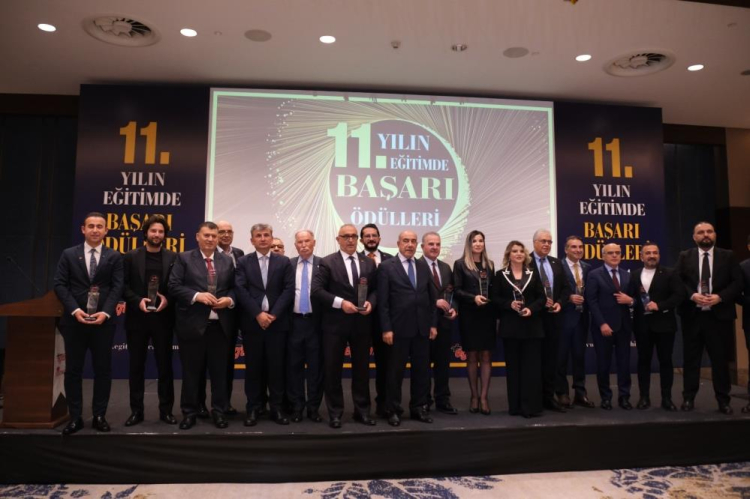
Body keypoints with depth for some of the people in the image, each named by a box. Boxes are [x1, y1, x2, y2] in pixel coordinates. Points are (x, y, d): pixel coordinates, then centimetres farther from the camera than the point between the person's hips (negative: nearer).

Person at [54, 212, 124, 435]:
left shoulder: (114, 257, 5)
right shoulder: (69, 254, 6)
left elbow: (117, 287, -2)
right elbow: (60, 285, 0)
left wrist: (105, 312, -15)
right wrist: (75, 310, -13)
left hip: (103, 321, 0)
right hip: (74, 320, 1)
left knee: (103, 369, 4)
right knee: (73, 369, 6)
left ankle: (99, 416, 15)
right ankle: (75, 417, 16)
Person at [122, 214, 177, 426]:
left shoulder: (173, 257, 4)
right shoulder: (131, 256, 5)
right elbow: (123, 285, 0)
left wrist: (168, 299, -13)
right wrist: (137, 301, -14)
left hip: (163, 318, 0)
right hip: (137, 317, 0)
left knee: (165, 364, 5)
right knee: (136, 365, 7)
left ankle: (166, 410, 14)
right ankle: (136, 410, 18)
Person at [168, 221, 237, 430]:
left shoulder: (227, 261, 11)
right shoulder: (184, 258, 2)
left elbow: (234, 287, 13)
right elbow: (174, 286, -6)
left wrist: (229, 300, -8)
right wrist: (197, 296, -18)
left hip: (220, 324, 2)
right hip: (192, 323, -2)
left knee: (219, 370, 9)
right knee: (191, 371, 8)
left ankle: (219, 411, 22)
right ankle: (189, 412, 22)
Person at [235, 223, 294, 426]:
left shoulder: (284, 262, 7)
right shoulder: (243, 262, 6)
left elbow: (289, 290, -1)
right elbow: (241, 290, -4)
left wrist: (273, 314, -11)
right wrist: (258, 314, -14)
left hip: (277, 322, 0)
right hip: (252, 322, 0)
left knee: (276, 366, 4)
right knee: (253, 366, 5)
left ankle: (276, 408, 15)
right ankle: (253, 408, 15)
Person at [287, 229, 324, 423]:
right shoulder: (288, 265, 6)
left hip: (315, 322, -2)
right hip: (294, 321, 2)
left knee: (316, 366, 6)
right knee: (294, 365, 8)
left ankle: (313, 407, 19)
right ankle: (297, 406, 21)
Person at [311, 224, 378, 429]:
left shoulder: (369, 263, 8)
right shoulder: (327, 263, -4)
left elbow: (376, 289, 10)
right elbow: (317, 290, -11)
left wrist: (371, 302, -10)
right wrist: (340, 302, -19)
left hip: (362, 323, 3)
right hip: (336, 324, -3)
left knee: (362, 368, 12)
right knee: (333, 369, 5)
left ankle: (362, 410, 25)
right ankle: (335, 412, 19)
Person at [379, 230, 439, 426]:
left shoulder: (424, 266, 10)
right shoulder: (386, 267, -5)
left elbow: (432, 296, 11)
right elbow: (383, 301, -8)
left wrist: (433, 324, 6)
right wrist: (386, 329, -12)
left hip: (422, 327, 5)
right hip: (399, 328, -4)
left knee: (422, 369, 11)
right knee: (396, 371, 6)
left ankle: (418, 408, 25)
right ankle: (394, 410, 19)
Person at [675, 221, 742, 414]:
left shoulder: (728, 256, 5)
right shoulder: (685, 256, 5)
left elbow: (738, 282, 0)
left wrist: (720, 297, -14)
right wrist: (692, 295, -15)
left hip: (719, 314, 0)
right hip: (692, 314, 0)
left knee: (720, 358, 4)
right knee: (691, 358, 7)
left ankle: (723, 400, 17)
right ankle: (688, 397, 16)